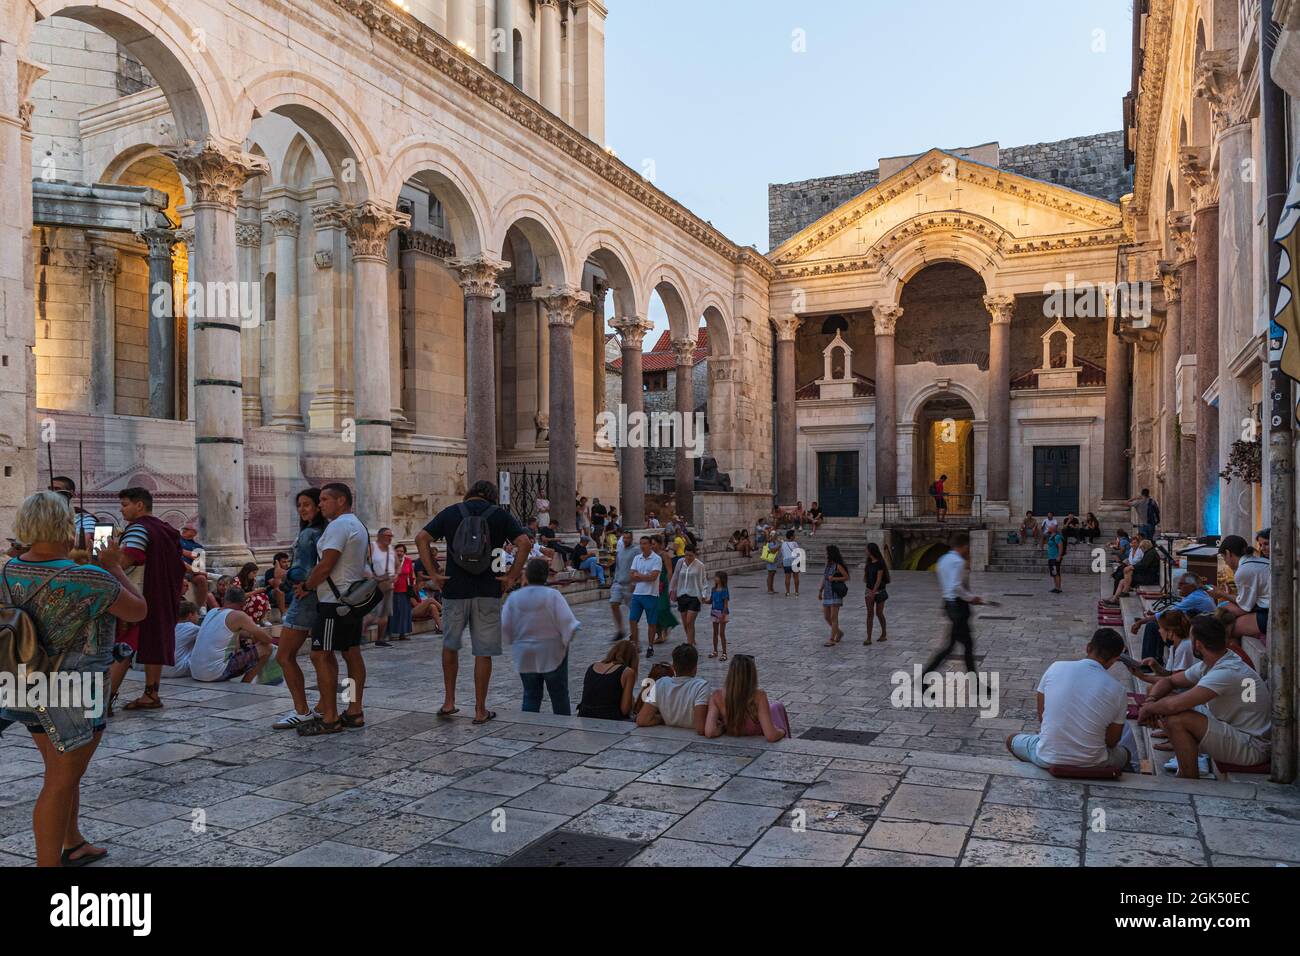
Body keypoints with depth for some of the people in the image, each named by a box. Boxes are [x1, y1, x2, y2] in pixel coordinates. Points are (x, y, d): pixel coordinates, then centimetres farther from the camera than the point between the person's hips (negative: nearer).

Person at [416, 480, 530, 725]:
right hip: (488, 592, -1)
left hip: (455, 589, 1)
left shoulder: (450, 513, 7)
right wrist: (511, 577, -3)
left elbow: (421, 538, -2)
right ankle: (480, 710, 9)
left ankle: (448, 702, 22)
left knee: (450, 645, 20)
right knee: (483, 652, 5)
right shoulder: (500, 515, 4)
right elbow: (525, 543, -8)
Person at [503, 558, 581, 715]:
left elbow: (505, 628, -1)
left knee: (531, 696, 11)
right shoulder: (553, 595, -14)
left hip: (525, 655, 2)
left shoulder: (514, 597, -6)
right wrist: (566, 640, 2)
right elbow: (568, 623, -17)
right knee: (559, 696, 10)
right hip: (552, 654, -2)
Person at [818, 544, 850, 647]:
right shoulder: (828, 564, 11)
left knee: (833, 617, -6)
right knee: (826, 616, 9)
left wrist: (834, 578, -18)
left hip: (836, 594, -8)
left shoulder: (838, 566, -10)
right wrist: (820, 590, 13)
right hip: (827, 594, 8)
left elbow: (847, 577, -8)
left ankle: (832, 640, -3)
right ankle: (839, 632, 29)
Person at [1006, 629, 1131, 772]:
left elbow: (1041, 717, 2)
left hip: (1048, 759, -1)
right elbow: (1111, 742, 1)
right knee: (1125, 754, 33)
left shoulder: (1056, 668, -7)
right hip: (1091, 765, 1)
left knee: (1012, 739, 30)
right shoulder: (1117, 690, -11)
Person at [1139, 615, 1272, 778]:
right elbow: (1168, 681, 15)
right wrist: (1151, 700, -6)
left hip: (1251, 747, -10)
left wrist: (1148, 708, -15)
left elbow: (1174, 705, -34)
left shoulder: (1227, 672, -27)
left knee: (1176, 720, -26)